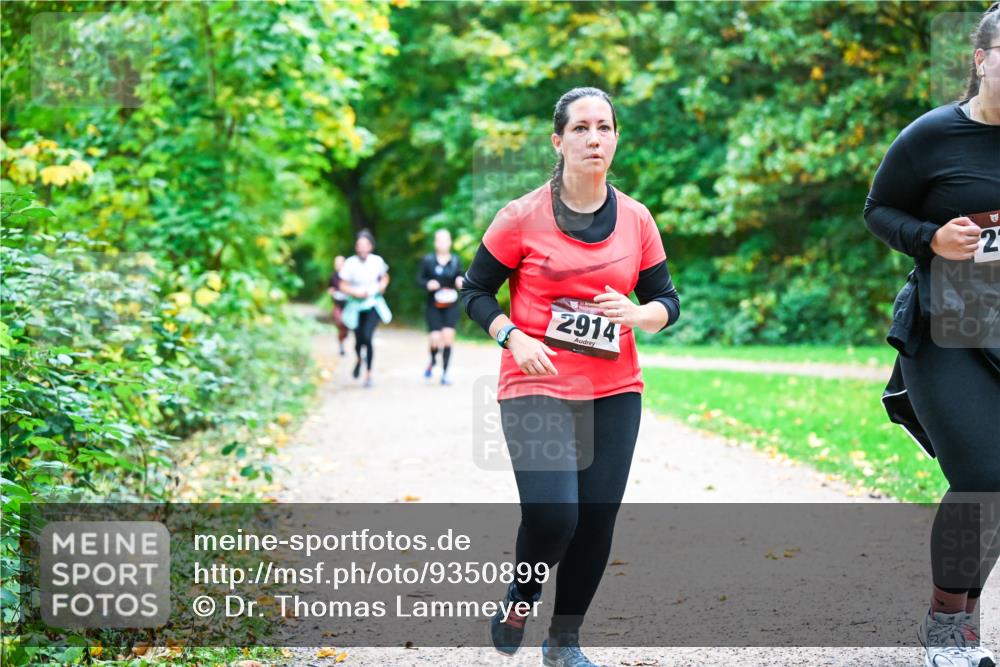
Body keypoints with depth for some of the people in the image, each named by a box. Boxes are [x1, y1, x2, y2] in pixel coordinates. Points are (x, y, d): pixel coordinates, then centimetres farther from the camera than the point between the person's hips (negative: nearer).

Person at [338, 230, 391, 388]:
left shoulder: (377, 261, -6)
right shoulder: (350, 263, -13)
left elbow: (385, 278, 12)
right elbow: (343, 286, -7)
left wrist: (382, 286, -8)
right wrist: (356, 293, -21)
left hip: (373, 305, 0)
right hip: (356, 306, 0)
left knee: (367, 337, -18)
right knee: (359, 340, 8)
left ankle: (368, 373, -5)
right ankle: (359, 359, 46)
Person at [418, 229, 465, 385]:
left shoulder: (455, 260, 3)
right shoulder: (428, 260, -1)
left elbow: (460, 279, 9)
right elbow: (420, 278, 4)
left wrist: (460, 281, -14)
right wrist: (428, 284, -17)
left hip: (451, 306, 1)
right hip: (433, 306, -1)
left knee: (448, 336, -10)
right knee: (436, 339, -9)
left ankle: (445, 373, 3)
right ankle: (433, 361, 27)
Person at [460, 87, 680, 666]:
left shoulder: (637, 220, 3)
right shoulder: (523, 218, -6)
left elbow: (668, 302, 10)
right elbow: (476, 292, 3)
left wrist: (637, 314, -12)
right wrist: (513, 337, -13)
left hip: (615, 391, 4)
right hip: (537, 387, -4)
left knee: (598, 520, 3)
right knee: (552, 516, -18)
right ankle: (522, 595, 16)